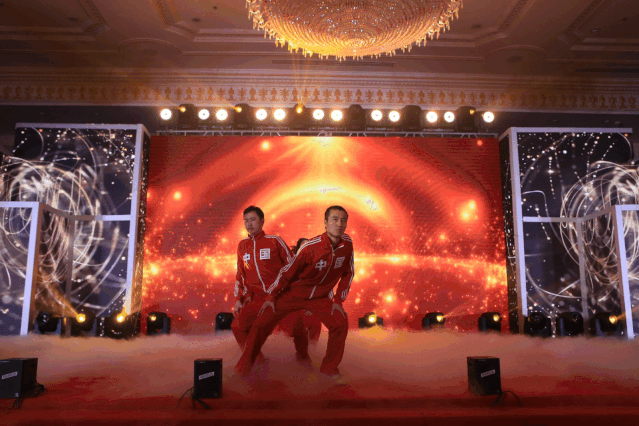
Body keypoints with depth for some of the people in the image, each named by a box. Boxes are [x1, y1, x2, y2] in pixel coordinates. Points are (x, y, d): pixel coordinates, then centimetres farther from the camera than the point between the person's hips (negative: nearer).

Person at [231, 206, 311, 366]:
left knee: (298, 325, -20)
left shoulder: (275, 241, -2)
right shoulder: (242, 245, 10)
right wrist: (239, 299, 8)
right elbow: (240, 275, 15)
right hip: (257, 298, 4)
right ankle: (255, 357, 16)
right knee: (238, 326, -11)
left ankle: (302, 356, 12)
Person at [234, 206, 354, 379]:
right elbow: (288, 271, -15)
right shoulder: (311, 246, -25)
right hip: (292, 293, -3)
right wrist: (270, 297, -10)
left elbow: (348, 273, 1)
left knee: (340, 323, -15)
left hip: (321, 297, 3)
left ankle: (329, 368, 6)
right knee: (261, 323, -8)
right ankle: (244, 367, 12)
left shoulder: (347, 244, -13)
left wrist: (338, 300, -1)